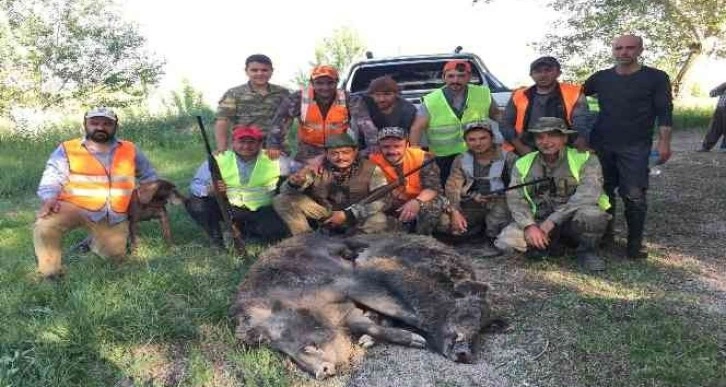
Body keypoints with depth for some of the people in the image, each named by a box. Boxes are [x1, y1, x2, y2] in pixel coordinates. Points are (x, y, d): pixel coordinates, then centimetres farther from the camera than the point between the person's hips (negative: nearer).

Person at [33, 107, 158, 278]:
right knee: (44, 225, -30)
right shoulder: (67, 149, -2)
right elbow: (52, 179, -6)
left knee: (115, 256, 8)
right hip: (74, 207, -3)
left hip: (114, 217, 3)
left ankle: (96, 242, 43)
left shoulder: (130, 150, 6)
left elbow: (148, 176, 19)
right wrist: (50, 200, -25)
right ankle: (50, 273, -7)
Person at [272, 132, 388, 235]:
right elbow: (285, 191, -15)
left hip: (357, 217, -1)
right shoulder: (316, 165, -13)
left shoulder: (371, 169, -17)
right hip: (324, 212, 2)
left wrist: (347, 214, -27)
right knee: (282, 200, -14)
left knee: (379, 220, -34)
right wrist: (294, 183, -42)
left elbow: (381, 200, -22)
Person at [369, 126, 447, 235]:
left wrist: (417, 202, -40)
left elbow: (433, 187, -20)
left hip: (420, 202, 0)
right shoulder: (374, 161, -12)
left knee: (438, 202, -28)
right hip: (392, 208, 0)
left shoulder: (422, 158, -14)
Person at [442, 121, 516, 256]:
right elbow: (452, 188, -5)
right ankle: (481, 229, 12)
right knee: (446, 222, -15)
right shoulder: (461, 160, 2)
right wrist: (455, 212, -21)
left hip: (500, 202, -4)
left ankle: (492, 240, -8)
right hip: (473, 205, 4)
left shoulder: (507, 158, -9)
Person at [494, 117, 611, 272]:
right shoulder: (523, 164, 3)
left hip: (574, 220, -3)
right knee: (505, 241, -19)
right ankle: (549, 245, 7)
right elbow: (515, 199, -4)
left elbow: (587, 195, -24)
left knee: (591, 214, -37)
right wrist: (529, 225, -22)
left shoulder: (585, 159, -10)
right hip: (539, 220, 3)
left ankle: (587, 251, -5)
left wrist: (552, 220, -30)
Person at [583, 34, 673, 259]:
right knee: (603, 191, 9)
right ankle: (605, 233, 23)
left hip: (635, 147, -3)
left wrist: (664, 142, -10)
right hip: (601, 144, 4)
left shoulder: (656, 78, 1)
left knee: (634, 196, -8)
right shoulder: (601, 78, 10)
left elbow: (664, 112, -1)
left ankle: (635, 243, 2)